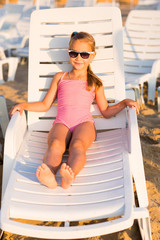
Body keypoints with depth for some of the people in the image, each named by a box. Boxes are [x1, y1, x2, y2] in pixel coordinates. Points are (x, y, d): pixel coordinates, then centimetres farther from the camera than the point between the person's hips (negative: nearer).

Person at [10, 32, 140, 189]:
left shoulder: (95, 83, 24)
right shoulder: (60, 77, 26)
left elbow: (106, 112, 25)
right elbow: (45, 105, 26)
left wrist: (125, 102, 10)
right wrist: (24, 105, 11)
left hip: (84, 123, 0)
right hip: (61, 123, 0)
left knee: (77, 146, -36)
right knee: (55, 145, -35)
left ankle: (70, 176, -61)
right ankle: (49, 176, -61)